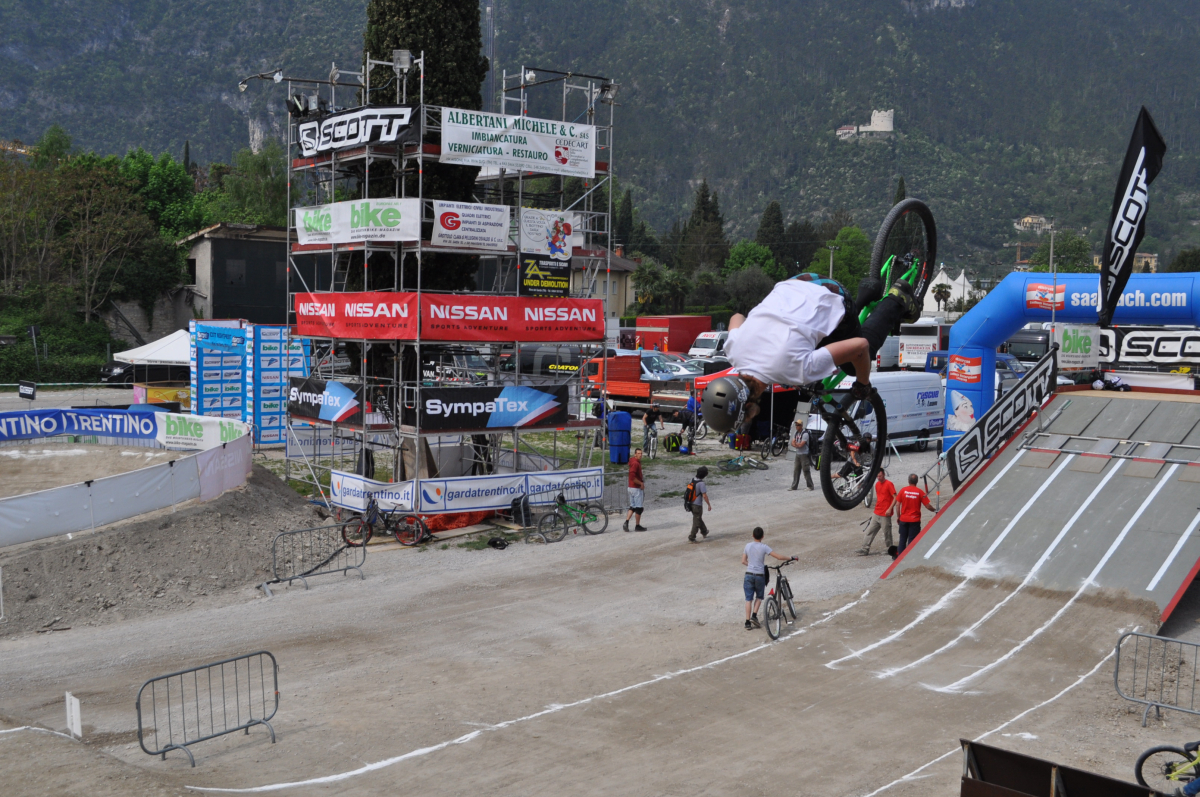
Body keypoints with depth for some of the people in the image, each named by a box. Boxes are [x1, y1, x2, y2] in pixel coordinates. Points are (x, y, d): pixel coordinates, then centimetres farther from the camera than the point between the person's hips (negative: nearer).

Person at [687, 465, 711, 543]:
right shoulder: (701, 483, -23)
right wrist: (709, 505, -11)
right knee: (697, 522, 3)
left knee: (699, 518, 25)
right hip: (697, 505, -8)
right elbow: (704, 496, -22)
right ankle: (691, 538, 5)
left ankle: (704, 532, 45)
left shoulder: (693, 480, 1)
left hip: (692, 504, 8)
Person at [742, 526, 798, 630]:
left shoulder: (748, 545, 2)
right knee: (759, 597, 18)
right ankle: (754, 616, 1)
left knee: (749, 599, 4)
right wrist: (791, 558, 4)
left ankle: (747, 622, 1)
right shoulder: (764, 547, -8)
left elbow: (743, 561, 8)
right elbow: (779, 557, -10)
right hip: (760, 575, -2)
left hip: (749, 575, 2)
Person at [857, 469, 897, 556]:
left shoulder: (889, 484, -11)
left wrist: (890, 509, -22)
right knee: (870, 530, 5)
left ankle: (888, 549, 15)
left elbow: (895, 498, -14)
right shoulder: (877, 484, 11)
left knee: (887, 532, 2)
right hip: (876, 513, 7)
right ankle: (865, 549, 8)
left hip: (885, 514, -7)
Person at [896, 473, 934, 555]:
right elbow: (928, 506, -8)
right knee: (912, 540, 3)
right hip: (915, 520, -2)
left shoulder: (903, 490, -2)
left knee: (902, 539, 11)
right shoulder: (920, 492, -7)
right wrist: (934, 510, 10)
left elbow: (898, 504, -1)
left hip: (904, 519, 2)